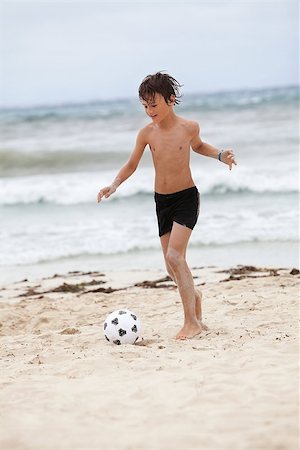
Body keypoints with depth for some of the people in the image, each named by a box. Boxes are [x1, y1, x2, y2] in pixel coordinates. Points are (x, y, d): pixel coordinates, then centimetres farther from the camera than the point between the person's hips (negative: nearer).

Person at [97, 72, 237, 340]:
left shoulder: (189, 128, -8)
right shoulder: (146, 133, -4)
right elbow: (131, 165, 7)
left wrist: (220, 155, -1)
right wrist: (114, 186, -9)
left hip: (186, 197, -4)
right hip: (162, 201, 4)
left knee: (175, 255, -20)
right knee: (172, 268, 8)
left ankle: (192, 322, -14)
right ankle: (194, 295, 41)